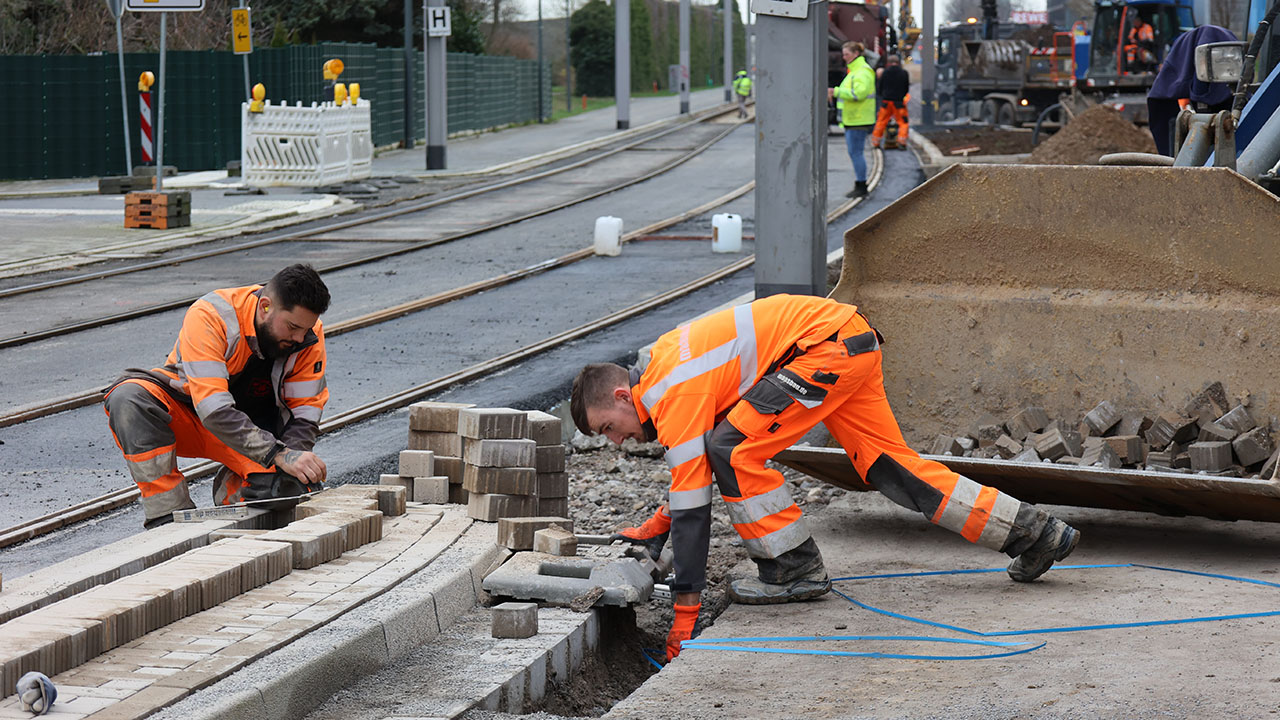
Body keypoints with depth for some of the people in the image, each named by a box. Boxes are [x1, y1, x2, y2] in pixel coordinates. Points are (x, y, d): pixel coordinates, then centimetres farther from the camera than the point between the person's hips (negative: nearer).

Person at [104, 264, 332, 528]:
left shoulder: (309, 334, -16)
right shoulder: (208, 317, -30)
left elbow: (305, 414, -12)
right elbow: (214, 408, -38)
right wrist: (279, 455, -46)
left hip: (254, 425, 3)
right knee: (128, 397, -35)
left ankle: (230, 488, 7)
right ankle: (170, 514, -30)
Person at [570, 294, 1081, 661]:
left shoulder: (673, 396, -13)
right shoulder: (665, 361, 15)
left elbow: (692, 504, -15)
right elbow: (691, 472, 31)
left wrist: (685, 617, -12)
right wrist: (653, 530, 27)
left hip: (827, 345, -10)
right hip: (854, 342, 10)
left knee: (734, 448, -13)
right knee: (890, 467, 11)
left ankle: (795, 569, -2)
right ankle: (1033, 532, 14)